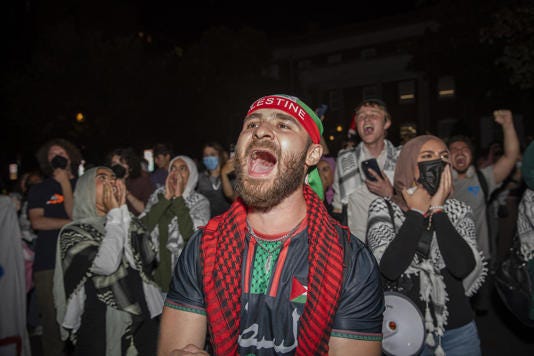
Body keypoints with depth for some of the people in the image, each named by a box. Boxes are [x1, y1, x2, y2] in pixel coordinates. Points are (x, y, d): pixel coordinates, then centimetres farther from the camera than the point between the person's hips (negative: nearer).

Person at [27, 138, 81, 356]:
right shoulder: (39, 190, 14)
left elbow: (75, 214, -3)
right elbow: (37, 222, 0)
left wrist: (65, 184, -4)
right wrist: (70, 223, -6)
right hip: (47, 264, 1)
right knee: (52, 319, 1)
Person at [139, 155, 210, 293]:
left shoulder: (200, 202, -4)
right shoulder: (158, 195, 5)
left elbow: (189, 233, -20)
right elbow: (144, 226, -9)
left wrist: (178, 197, -15)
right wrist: (167, 197, -12)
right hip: (157, 270, 3)